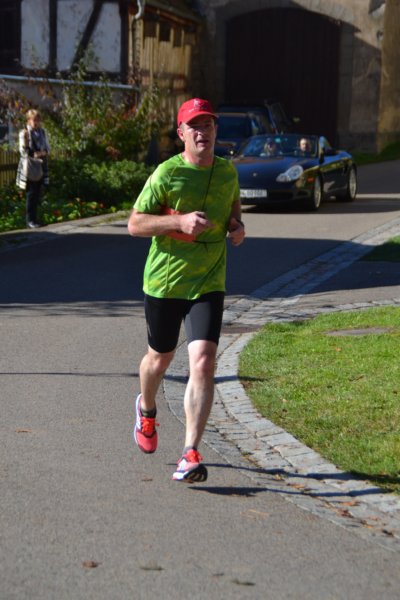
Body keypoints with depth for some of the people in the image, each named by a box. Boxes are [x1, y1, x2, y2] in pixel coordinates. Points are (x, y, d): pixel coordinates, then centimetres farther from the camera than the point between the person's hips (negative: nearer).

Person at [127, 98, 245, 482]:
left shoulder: (227, 172, 4)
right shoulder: (166, 173, -11)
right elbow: (134, 224, -10)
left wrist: (237, 226, 2)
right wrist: (180, 221, -24)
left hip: (208, 284, 2)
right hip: (164, 281, -1)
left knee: (203, 363, -16)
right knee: (160, 357, 18)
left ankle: (190, 455, -14)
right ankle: (147, 410, 52)